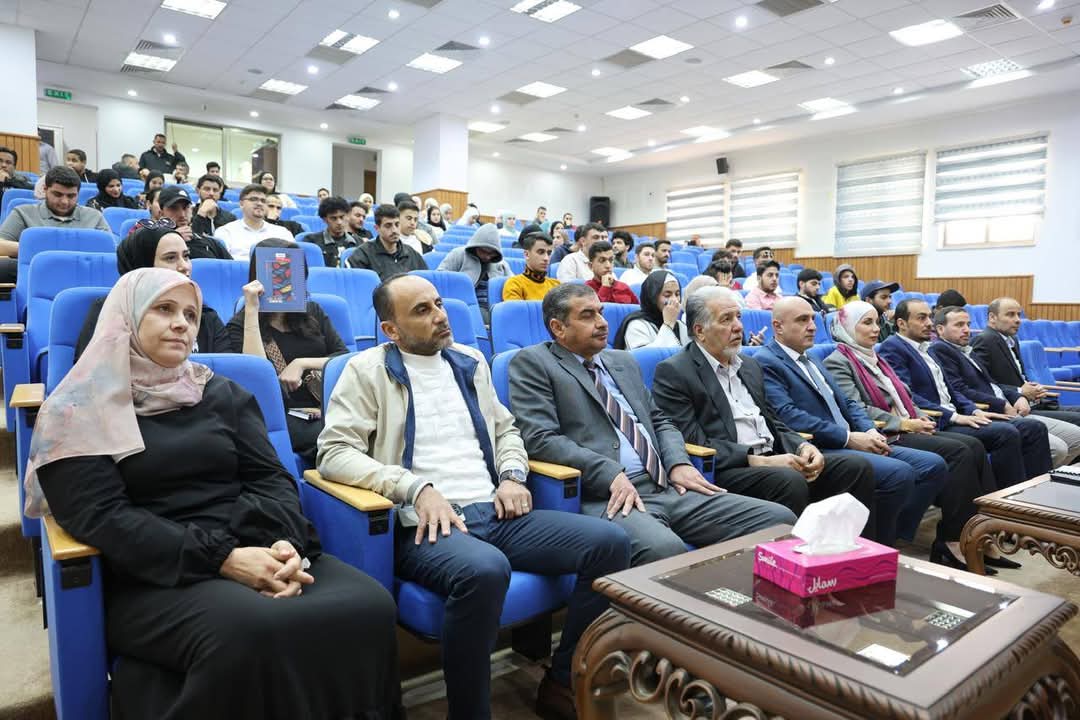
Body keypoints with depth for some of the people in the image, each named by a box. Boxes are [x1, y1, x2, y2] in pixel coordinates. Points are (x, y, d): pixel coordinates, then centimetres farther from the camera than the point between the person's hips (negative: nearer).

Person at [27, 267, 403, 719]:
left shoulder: (223, 394, 16)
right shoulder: (81, 413, 4)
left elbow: (270, 479, 8)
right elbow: (101, 518, -7)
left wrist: (286, 544, -14)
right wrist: (222, 559, -19)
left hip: (259, 554, 4)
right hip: (155, 575, -3)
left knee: (370, 607, -24)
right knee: (250, 632, -36)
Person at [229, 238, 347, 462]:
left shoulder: (312, 312, 19)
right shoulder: (239, 326, 8)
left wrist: (303, 363, -5)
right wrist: (251, 310, -9)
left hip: (327, 409, 4)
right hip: (283, 417, -4)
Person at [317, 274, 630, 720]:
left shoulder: (470, 361, 19)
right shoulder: (368, 370, 2)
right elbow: (334, 452, -8)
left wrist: (512, 475, 3)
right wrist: (417, 488, -19)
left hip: (495, 513, 6)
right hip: (423, 522, -5)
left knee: (610, 542, -12)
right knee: (485, 569, -39)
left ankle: (563, 683, 4)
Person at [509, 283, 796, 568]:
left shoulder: (623, 361, 23)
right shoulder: (532, 363, 3)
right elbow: (539, 438, -9)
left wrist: (678, 463, 4)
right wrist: (611, 475, -18)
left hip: (668, 488, 7)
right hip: (609, 497, -7)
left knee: (779, 519, -6)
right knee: (663, 548, -38)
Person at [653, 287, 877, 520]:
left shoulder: (749, 365, 21)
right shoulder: (673, 372, -5)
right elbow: (694, 443, -12)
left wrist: (802, 447, 1)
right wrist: (759, 461, -18)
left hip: (772, 460, 8)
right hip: (724, 472, -8)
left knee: (858, 467, -8)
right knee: (790, 482, -33)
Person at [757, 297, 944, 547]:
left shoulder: (812, 360, 24)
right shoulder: (766, 363, -7)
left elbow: (845, 402, 21)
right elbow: (788, 416, -19)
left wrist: (870, 431, -1)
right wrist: (849, 438, -17)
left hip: (846, 443, 10)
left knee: (934, 465, 0)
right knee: (899, 473, -26)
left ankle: (895, 535, 4)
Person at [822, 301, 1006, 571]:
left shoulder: (874, 358, 24)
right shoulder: (837, 363, -4)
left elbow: (901, 396, 21)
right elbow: (857, 410, -14)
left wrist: (920, 418, 1)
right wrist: (903, 424, -14)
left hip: (907, 428, 8)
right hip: (885, 436, -8)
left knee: (973, 445, -10)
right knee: (958, 452, -22)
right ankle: (952, 543, -18)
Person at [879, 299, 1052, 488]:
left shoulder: (926, 349, 22)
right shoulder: (892, 348, -8)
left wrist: (974, 410, 4)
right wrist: (953, 416, -19)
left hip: (951, 417, 10)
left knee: (1034, 429, 1)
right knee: (1007, 433, -24)